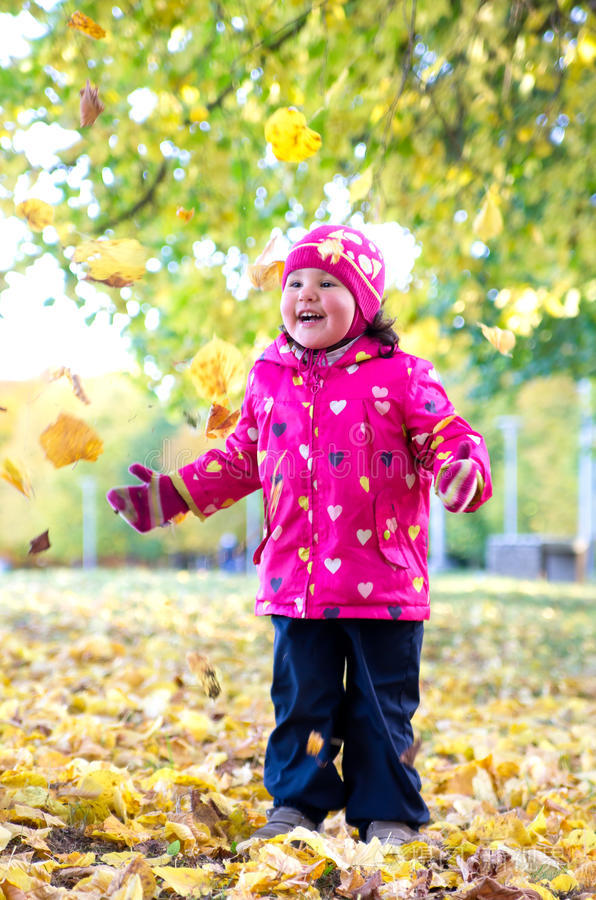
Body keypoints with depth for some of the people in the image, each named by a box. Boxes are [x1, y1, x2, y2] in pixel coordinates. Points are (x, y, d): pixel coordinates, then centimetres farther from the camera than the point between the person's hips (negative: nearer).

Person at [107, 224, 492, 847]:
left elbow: (448, 438, -5)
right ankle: (296, 805, 26)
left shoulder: (399, 376, -3)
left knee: (381, 703, 5)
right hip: (296, 579, 3)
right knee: (300, 699, 11)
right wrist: (172, 494, 14)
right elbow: (240, 459, 19)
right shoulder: (269, 379, 9)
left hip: (383, 583, -3)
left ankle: (388, 815, 19)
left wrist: (464, 472, -28)